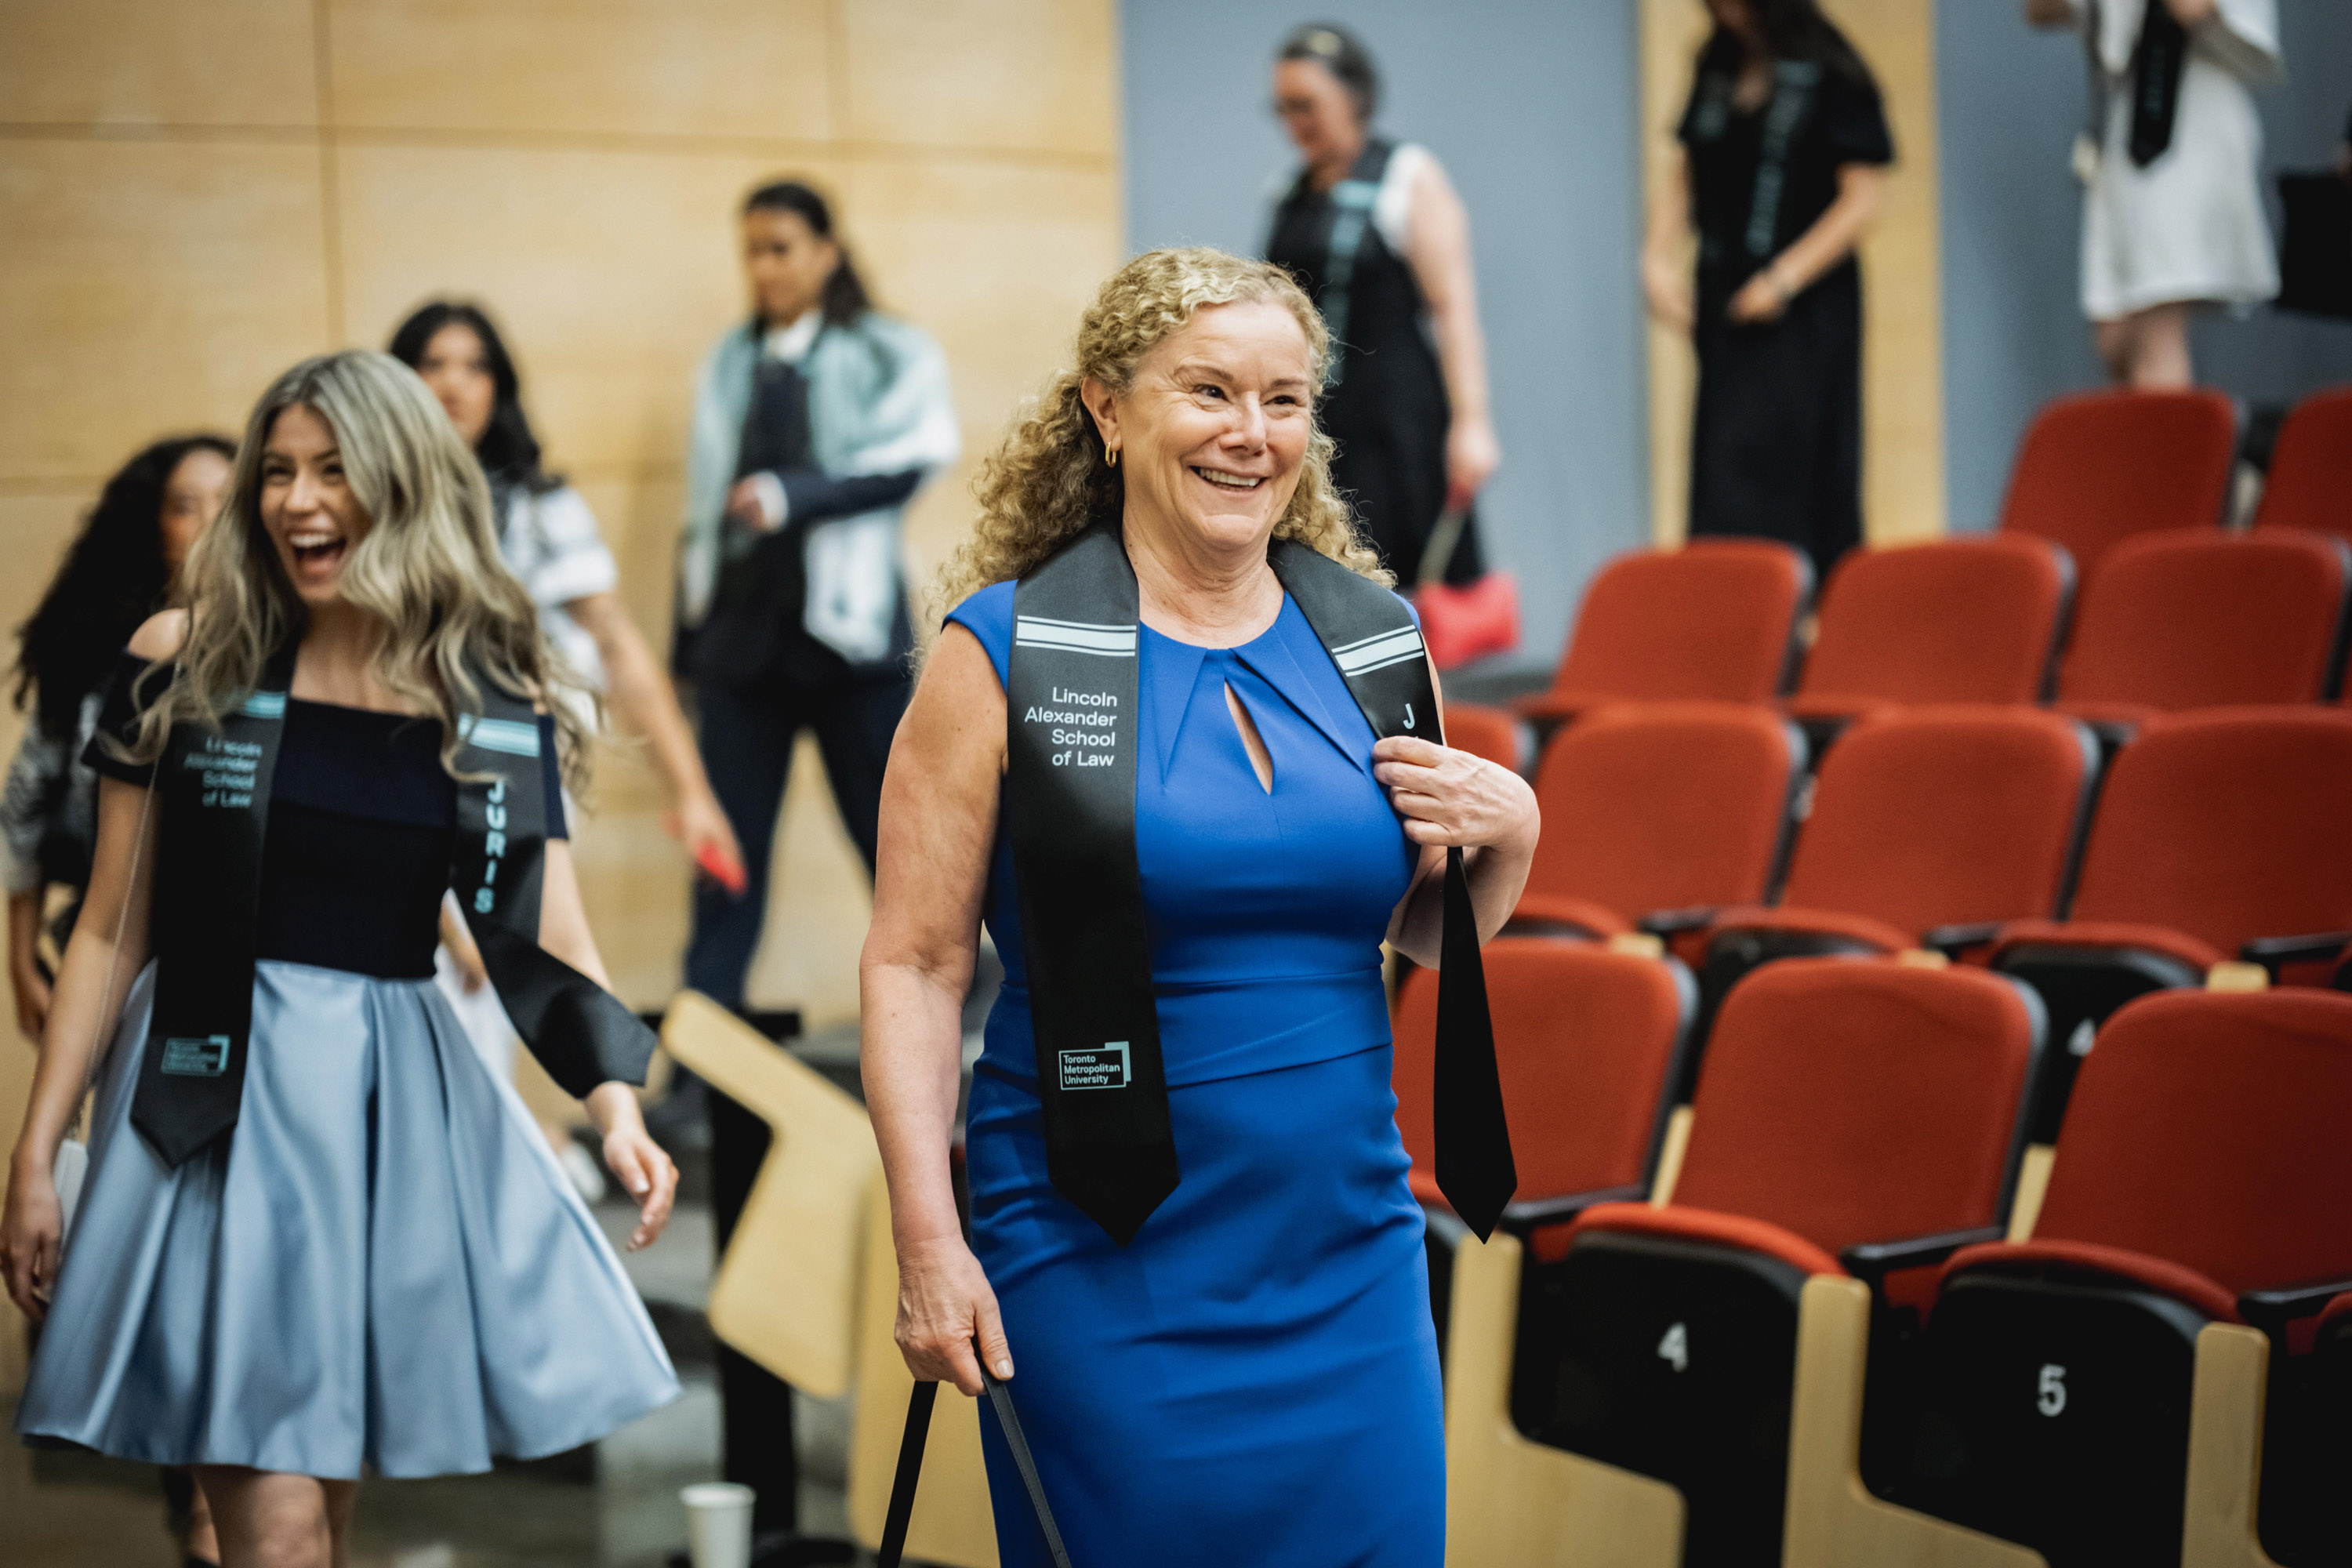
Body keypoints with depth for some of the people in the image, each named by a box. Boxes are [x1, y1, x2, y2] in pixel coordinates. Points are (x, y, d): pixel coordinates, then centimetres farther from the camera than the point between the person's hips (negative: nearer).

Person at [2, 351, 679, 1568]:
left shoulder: (498, 705, 2)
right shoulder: (186, 666, -2)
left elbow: (553, 943, -1)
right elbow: (110, 930, 1)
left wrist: (614, 1104, -20)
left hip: (404, 1101, 2)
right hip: (219, 1096, -2)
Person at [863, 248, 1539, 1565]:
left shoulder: (1374, 634, 7)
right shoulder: (1006, 651, -6)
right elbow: (914, 964, -7)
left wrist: (1505, 834, -4)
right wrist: (928, 1239, -15)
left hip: (1349, 1258, 4)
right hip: (1103, 1272, -4)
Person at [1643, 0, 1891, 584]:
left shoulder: (1830, 76, -7)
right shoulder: (1716, 71, 10)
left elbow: (1862, 198, -11)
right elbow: (1683, 180, 16)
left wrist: (1785, 278, -14)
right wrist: (1659, 259, 1)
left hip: (1804, 312, -6)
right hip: (1722, 305, 6)